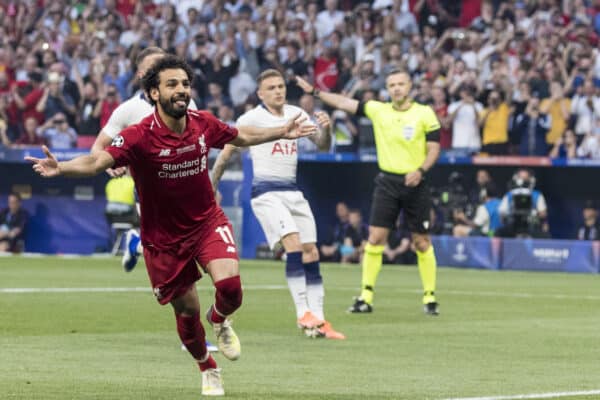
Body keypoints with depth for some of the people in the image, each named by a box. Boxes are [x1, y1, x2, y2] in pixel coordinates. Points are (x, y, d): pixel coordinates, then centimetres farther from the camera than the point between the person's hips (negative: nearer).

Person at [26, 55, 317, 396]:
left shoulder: (204, 124, -9)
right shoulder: (140, 137, -24)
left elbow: (241, 137, 13)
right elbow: (99, 161, -37)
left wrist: (283, 133, 18)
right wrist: (60, 168, -55)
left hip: (208, 221, 2)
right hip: (164, 236, -2)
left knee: (230, 286, -22)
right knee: (187, 311, 8)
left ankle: (220, 321, 16)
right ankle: (208, 369, 38)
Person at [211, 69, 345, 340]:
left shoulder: (297, 114, 10)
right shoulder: (251, 119, -4)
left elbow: (322, 145, 10)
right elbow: (226, 153, 1)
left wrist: (325, 127, -11)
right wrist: (212, 188, 2)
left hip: (292, 191, 6)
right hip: (266, 192, -6)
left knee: (311, 253, 2)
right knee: (294, 245, -22)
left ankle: (318, 321, 5)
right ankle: (303, 314, -22)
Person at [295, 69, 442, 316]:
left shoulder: (425, 113, -2)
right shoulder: (378, 110, 5)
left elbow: (434, 148, -2)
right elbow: (344, 103, 4)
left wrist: (421, 170, -18)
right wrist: (314, 92, -3)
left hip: (414, 184, -2)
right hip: (387, 182, 2)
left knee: (422, 241, 2)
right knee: (375, 237, -4)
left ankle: (430, 297, 12)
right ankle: (366, 297, -1)